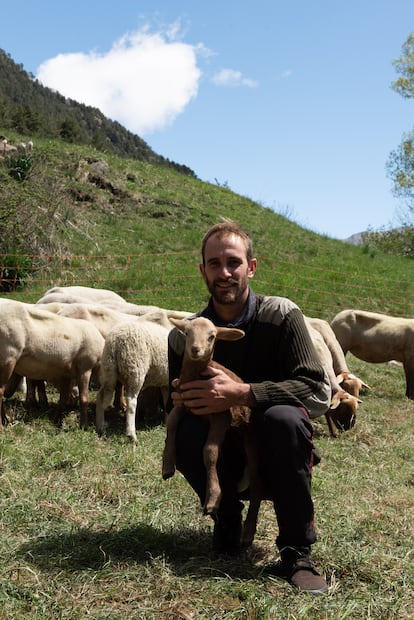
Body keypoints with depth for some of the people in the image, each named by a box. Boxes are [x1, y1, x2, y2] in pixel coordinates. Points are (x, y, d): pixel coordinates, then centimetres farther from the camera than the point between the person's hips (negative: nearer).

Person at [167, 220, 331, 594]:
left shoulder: (281, 316, -10)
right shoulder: (184, 336, -2)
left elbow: (319, 392, -20)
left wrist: (240, 394, -32)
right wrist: (181, 404, -24)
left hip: (276, 461, -2)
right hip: (226, 463, 2)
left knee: (282, 416, -34)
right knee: (187, 433, -28)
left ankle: (297, 553, -17)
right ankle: (227, 525, 0)